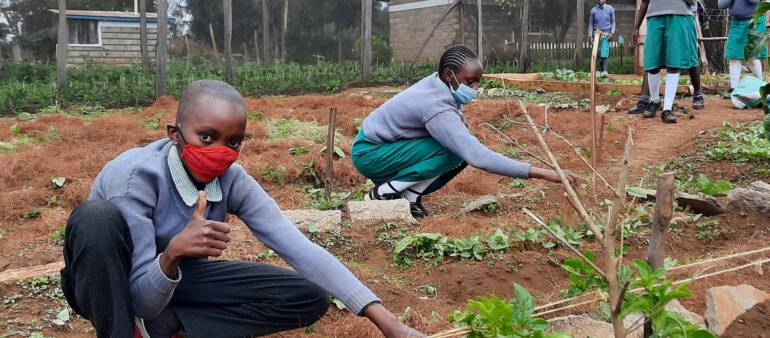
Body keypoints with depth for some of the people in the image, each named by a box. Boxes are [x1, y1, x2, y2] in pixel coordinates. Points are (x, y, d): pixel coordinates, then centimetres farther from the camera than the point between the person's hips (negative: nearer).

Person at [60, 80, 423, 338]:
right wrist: (172, 254, -52)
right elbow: (143, 301, -30)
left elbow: (302, 250, -25)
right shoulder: (137, 176, -30)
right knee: (96, 217, -38)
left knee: (310, 297, -10)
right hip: (110, 285, -4)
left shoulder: (231, 180, -16)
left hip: (175, 283, 5)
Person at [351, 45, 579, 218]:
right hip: (369, 153, -9)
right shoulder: (437, 107, -32)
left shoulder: (437, 83, -5)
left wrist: (459, 119, -13)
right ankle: (384, 193, -14)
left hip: (385, 145, 9)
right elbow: (478, 157, -41)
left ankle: (408, 194, -1)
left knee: (461, 146, -4)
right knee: (457, 152, -26)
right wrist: (541, 173, -43)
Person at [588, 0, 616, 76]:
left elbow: (613, 22, 5)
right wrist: (590, 36, 0)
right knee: (598, 53, 3)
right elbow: (591, 23, 7)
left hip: (606, 34, -2)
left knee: (605, 52, -14)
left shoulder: (610, 9, 2)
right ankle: (602, 70, 13)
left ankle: (605, 71, -22)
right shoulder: (593, 10, 3)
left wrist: (612, 33, -6)